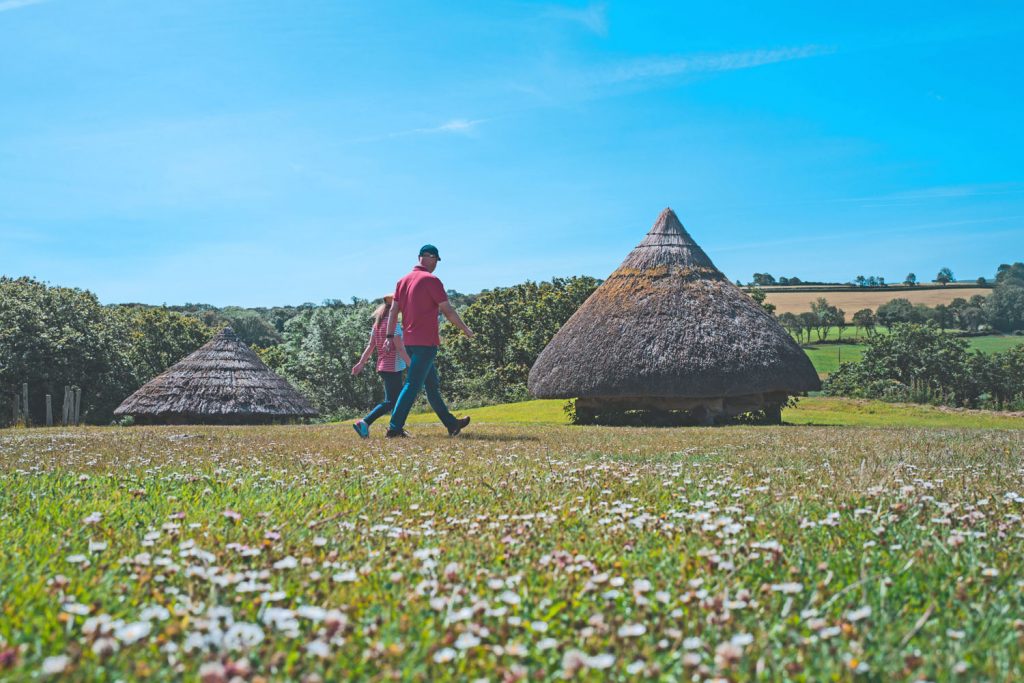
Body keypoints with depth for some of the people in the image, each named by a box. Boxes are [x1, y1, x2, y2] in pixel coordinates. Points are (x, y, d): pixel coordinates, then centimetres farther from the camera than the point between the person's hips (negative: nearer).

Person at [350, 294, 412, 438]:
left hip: (382, 367, 9)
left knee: (398, 398, 16)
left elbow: (370, 346, 11)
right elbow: (400, 348, -18)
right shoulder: (393, 324, -14)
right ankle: (364, 423, -20)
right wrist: (411, 365, -16)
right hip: (393, 367, -9)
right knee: (390, 402, -8)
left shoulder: (377, 324, 11)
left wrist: (361, 363, 12)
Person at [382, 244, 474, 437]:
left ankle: (451, 423, 24)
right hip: (426, 342, -8)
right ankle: (395, 427, -14)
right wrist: (465, 329, 2)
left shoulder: (403, 281, 12)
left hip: (410, 342, 8)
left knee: (433, 385, 15)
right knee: (413, 385, -9)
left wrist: (390, 336, 5)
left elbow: (394, 310, 7)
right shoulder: (431, 280, -10)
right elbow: (448, 311, -9)